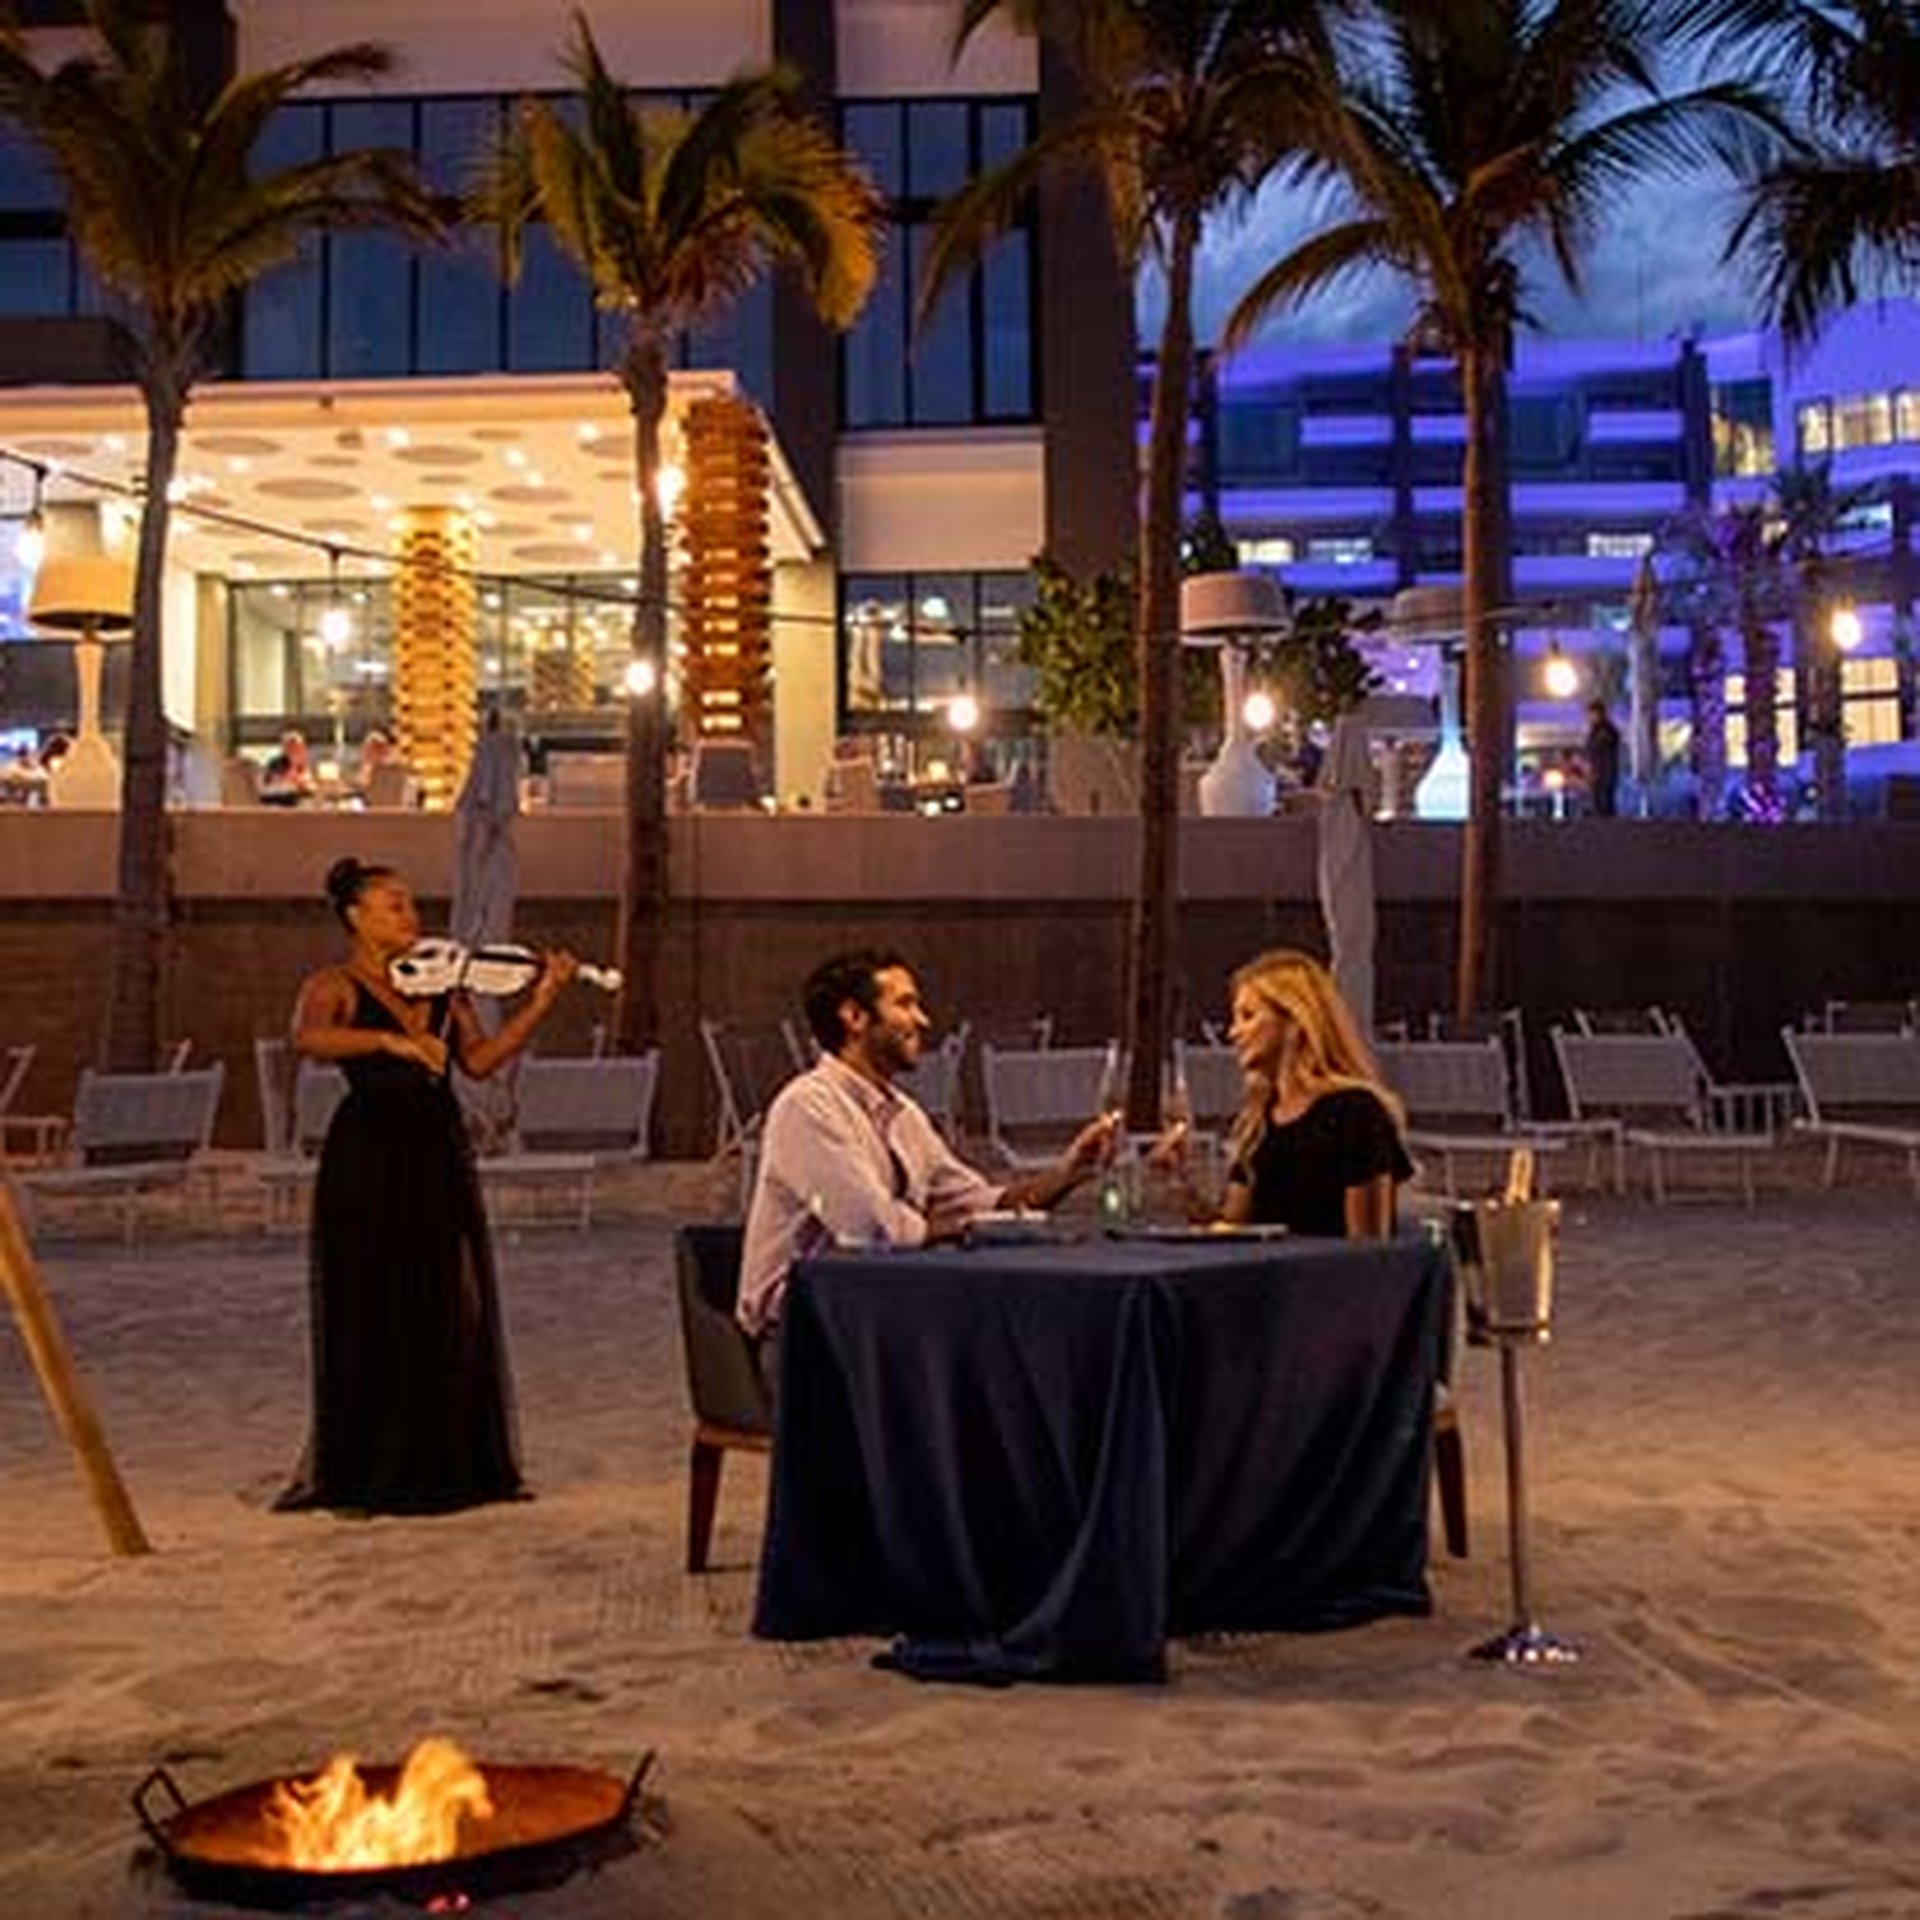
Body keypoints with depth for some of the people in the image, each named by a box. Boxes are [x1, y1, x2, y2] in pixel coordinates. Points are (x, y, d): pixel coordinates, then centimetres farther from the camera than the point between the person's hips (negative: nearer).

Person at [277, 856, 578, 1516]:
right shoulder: (334, 985, -3)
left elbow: (480, 1059, 5)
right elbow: (308, 1039, -24)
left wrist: (541, 1001, -2)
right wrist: (389, 1040, -35)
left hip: (437, 1159, 5)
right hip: (369, 1162, -5)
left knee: (453, 1310, 6)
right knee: (373, 1317, -2)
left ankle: (448, 1464, 16)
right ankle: (363, 1474, 8)